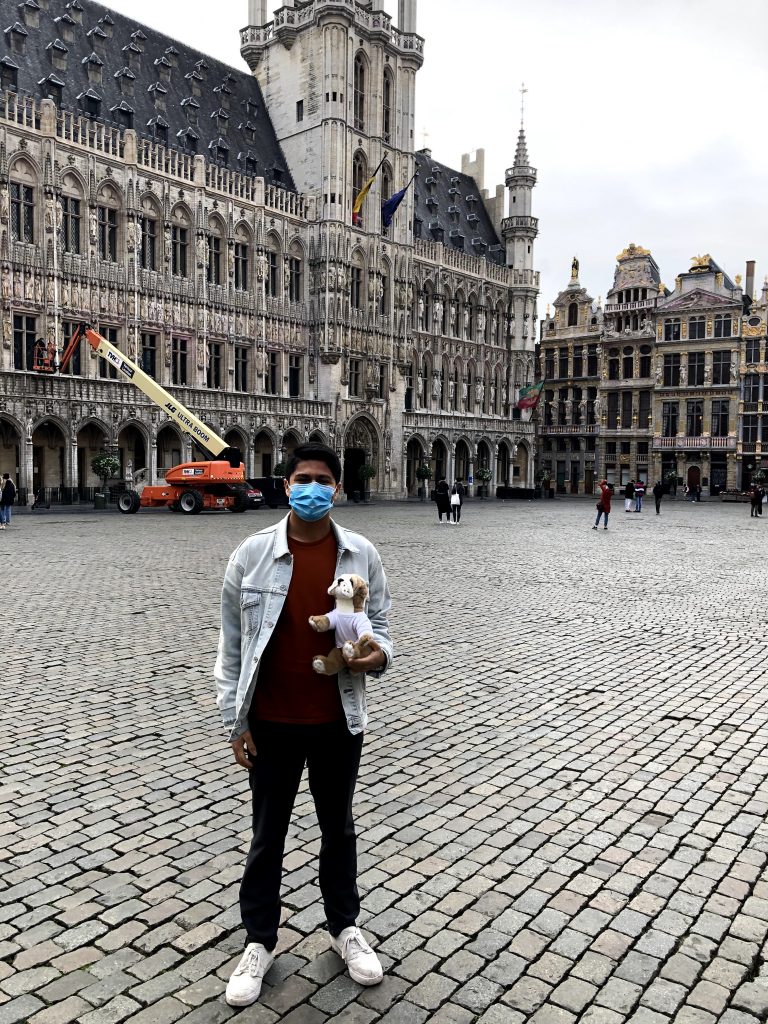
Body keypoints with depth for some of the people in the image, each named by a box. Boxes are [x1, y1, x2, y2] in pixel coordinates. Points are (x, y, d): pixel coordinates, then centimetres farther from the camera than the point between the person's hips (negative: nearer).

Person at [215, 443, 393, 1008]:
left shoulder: (362, 554, -5)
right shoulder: (252, 554, -9)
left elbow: (378, 622, 5)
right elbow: (232, 642, -4)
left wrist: (379, 654, -19)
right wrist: (234, 719, -3)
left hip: (338, 719, 1)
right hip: (271, 722, -1)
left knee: (338, 826, 20)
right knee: (268, 834, 15)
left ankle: (345, 927, 41)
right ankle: (259, 941, 36)